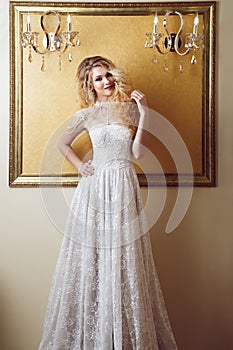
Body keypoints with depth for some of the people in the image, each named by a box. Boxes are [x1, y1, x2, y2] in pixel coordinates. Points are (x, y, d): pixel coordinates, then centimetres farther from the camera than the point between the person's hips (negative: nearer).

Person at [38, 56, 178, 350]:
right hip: (95, 187, 0)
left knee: (125, 259, 3)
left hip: (124, 188, 0)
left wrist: (143, 113, -9)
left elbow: (137, 152, -4)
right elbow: (63, 143, 19)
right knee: (91, 256, 4)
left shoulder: (131, 108, 5)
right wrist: (79, 166, 4)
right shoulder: (86, 114, 5)